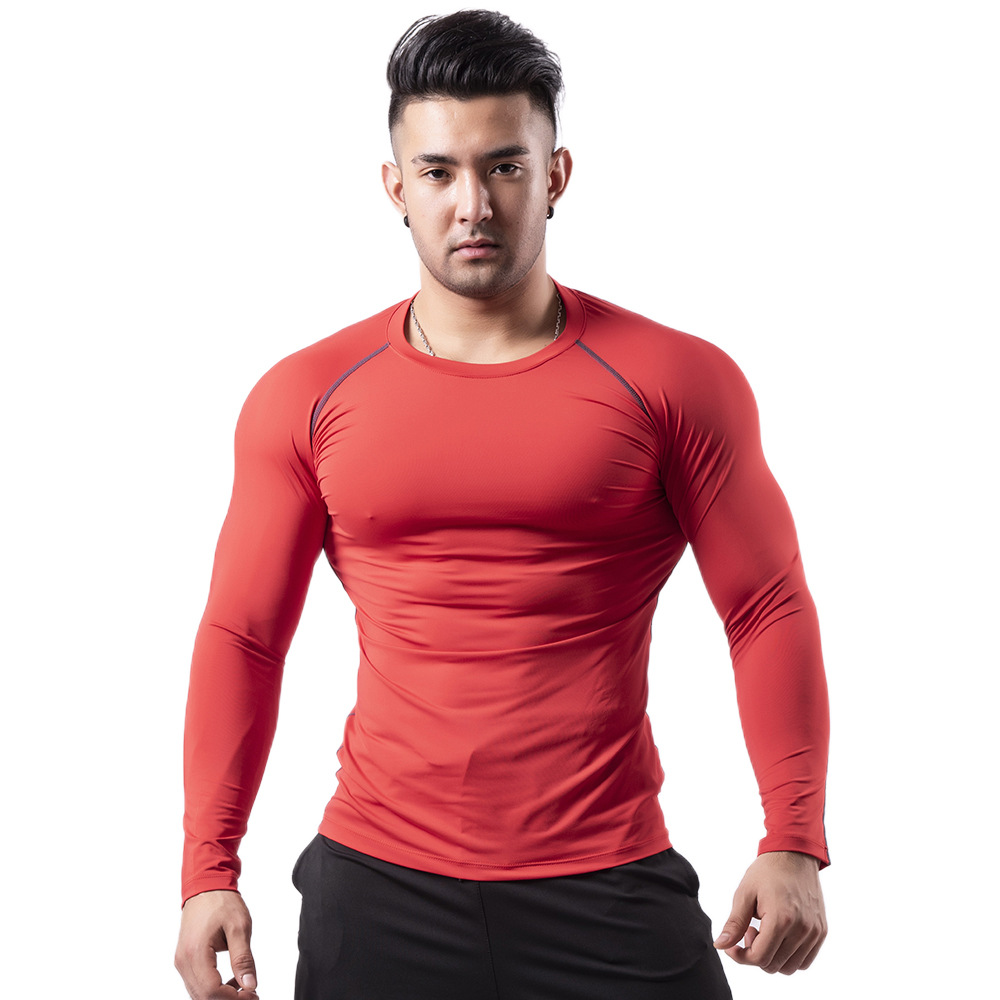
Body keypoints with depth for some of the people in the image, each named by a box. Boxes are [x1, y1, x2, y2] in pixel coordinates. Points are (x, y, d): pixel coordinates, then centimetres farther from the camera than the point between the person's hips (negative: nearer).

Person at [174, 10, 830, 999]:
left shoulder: (675, 380, -1)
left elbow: (770, 613, 0)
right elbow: (241, 635, 5)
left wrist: (794, 844, -8)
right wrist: (208, 870, -1)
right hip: (378, 890, 1)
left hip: (609, 889, -1)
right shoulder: (305, 398, 3)